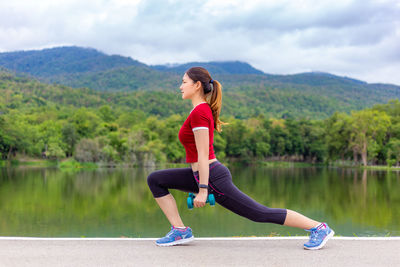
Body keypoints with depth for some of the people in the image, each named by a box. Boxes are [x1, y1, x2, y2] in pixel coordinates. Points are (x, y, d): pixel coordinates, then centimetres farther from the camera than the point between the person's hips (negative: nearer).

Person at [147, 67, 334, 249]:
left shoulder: (199, 112, -16)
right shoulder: (204, 110, 14)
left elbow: (203, 154, -21)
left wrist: (202, 190, -21)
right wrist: (197, 185, 26)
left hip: (212, 178, -10)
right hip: (206, 175, 10)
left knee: (261, 214, -4)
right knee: (155, 180, 8)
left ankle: (319, 228, 7)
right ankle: (180, 231, 6)